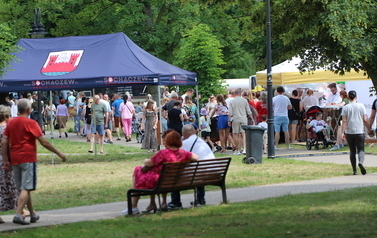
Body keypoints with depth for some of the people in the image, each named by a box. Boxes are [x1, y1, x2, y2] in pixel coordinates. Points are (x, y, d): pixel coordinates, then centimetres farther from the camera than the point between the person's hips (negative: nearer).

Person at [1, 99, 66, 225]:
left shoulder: (10, 123, 8)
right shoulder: (30, 123, -8)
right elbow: (44, 142, -10)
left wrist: (5, 160, 8)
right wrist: (59, 154, -3)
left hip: (15, 160, 6)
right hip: (28, 159, -6)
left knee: (24, 189, 14)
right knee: (26, 189, -6)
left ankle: (33, 214, 23)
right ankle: (18, 215, -18)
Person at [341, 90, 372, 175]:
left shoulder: (345, 108, 1)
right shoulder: (361, 106, 1)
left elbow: (344, 121, -5)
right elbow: (365, 120, 1)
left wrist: (343, 132, -6)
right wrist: (369, 130, 11)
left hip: (349, 132, 1)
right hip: (359, 132, -1)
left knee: (352, 151, 10)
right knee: (361, 150, 1)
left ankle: (354, 170, 9)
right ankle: (361, 162, -30)